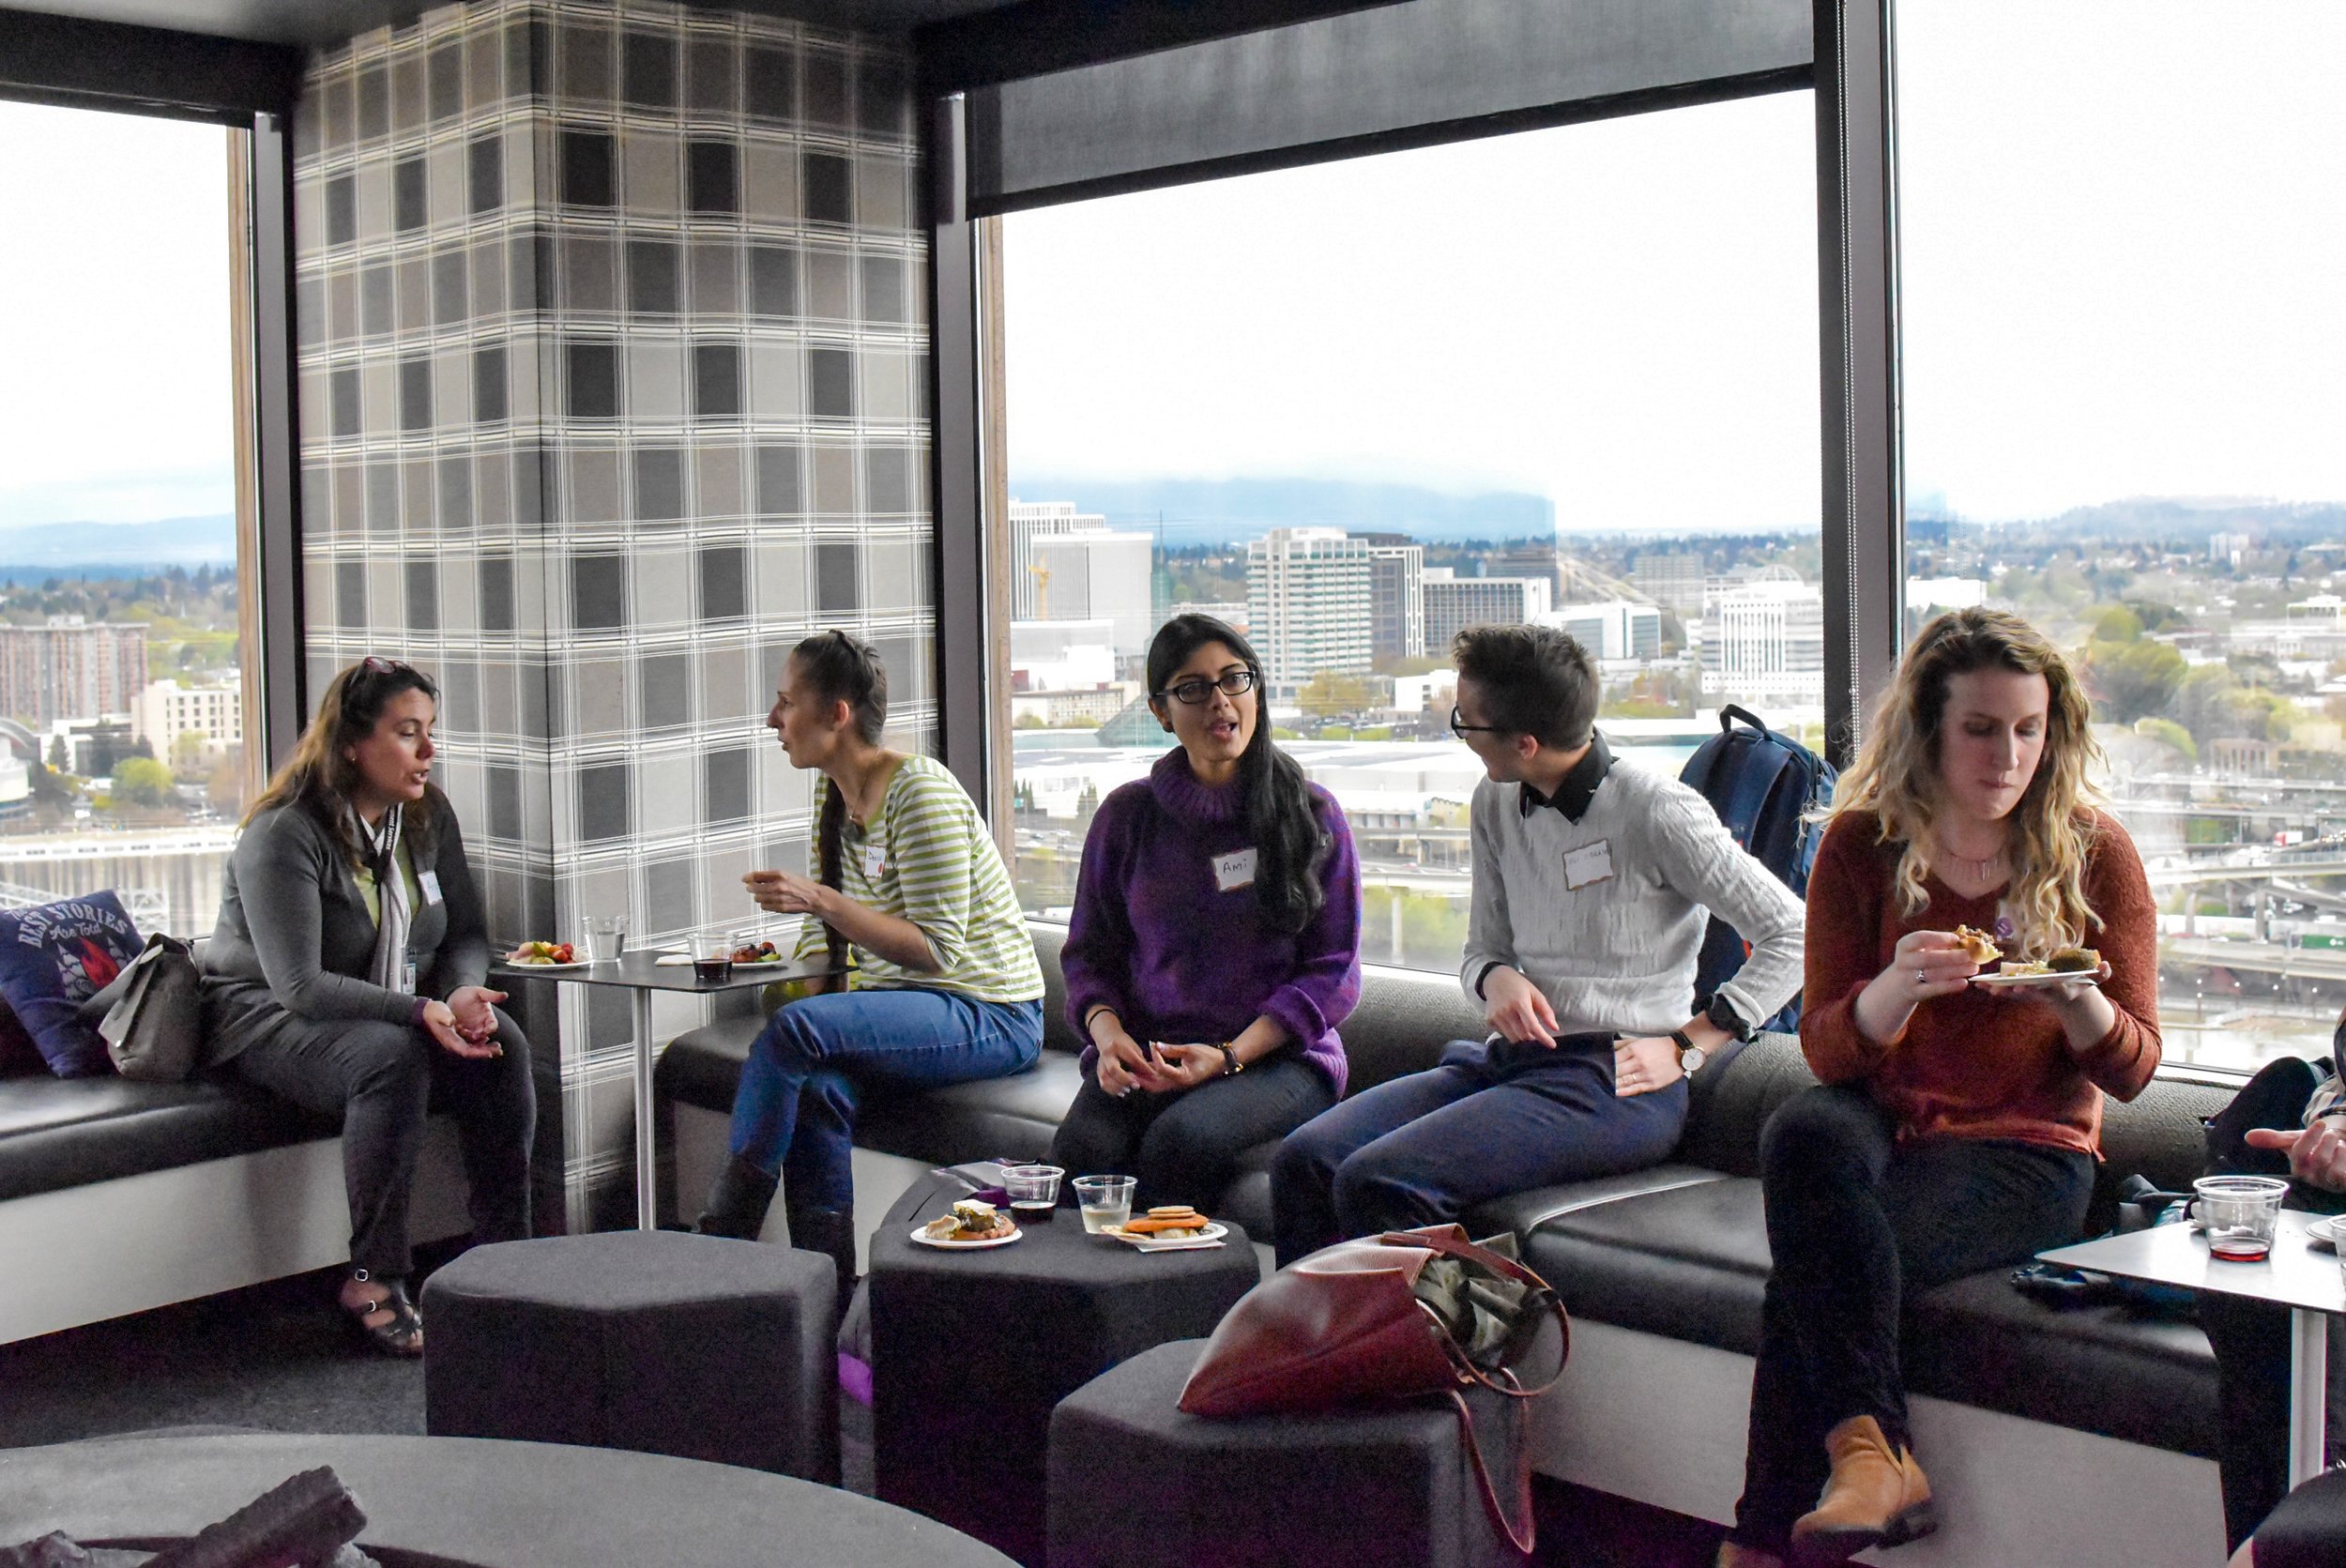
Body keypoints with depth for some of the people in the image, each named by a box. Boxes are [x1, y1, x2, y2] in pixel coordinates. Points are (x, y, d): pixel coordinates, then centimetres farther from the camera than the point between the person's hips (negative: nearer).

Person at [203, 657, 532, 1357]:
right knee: (391, 1057, -37)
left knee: (503, 1046, -23)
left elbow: (466, 932, 7)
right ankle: (375, 1281, -27)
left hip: (397, 1011, 6)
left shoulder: (428, 814, 3)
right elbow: (299, 985, -25)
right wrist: (418, 1010, -34)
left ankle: (503, 1255, -16)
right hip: (269, 1019, -6)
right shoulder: (284, 835, -19)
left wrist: (463, 991, -17)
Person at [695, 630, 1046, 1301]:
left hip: (990, 1015, -7)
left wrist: (821, 900, -28)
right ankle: (824, 1304, -22)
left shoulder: (920, 792, -16)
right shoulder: (834, 793, 11)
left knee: (795, 1028, -28)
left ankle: (722, 1233, -16)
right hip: (899, 1005, 8)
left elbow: (937, 950, -22)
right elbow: (825, 934, 18)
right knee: (817, 1086, -25)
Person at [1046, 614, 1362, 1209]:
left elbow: (1333, 971, 1)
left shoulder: (1312, 814, 3)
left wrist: (1228, 1056, -12)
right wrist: (1107, 1031, -8)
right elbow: (1089, 952, 15)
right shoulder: (1127, 815, 10)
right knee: (1079, 1155, -29)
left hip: (1278, 1056, -2)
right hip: (1143, 1054, 2)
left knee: (1181, 1139, -33)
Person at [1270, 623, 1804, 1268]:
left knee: (1377, 1183, -27)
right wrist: (1498, 979, -5)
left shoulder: (1655, 811, -10)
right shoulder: (1496, 804, 10)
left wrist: (1685, 1048, -10)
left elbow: (1794, 934, -9)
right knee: (1303, 1160, -15)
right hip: (1507, 1061, 7)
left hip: (1614, 1086, -7)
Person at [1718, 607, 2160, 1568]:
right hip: (1886, 1124, 2)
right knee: (1801, 1130, -35)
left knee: (1813, 1272, -29)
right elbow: (1827, 1049, -2)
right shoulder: (1863, 843, 1)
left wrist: (2079, 1002, -23)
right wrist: (1898, 987, -25)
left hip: (2029, 1151, -2)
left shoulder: (2095, 853, -1)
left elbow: (2132, 1070, 1)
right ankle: (1874, 1448, -31)